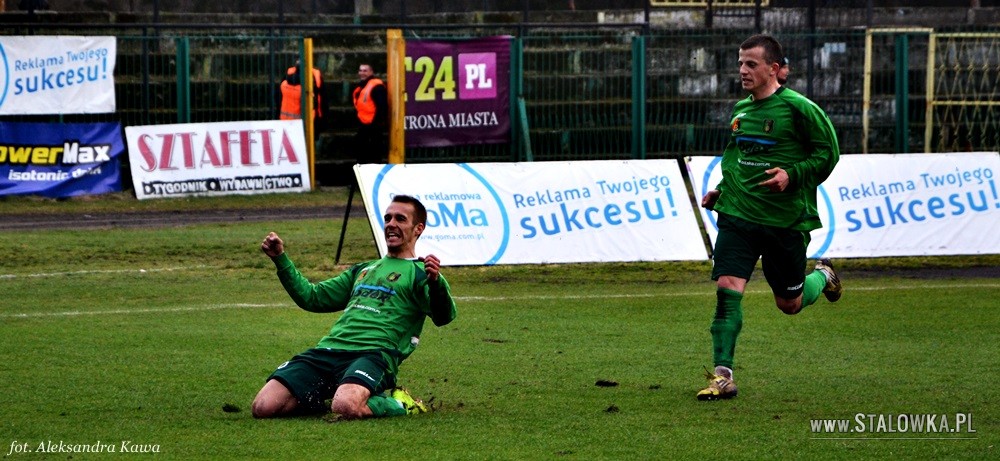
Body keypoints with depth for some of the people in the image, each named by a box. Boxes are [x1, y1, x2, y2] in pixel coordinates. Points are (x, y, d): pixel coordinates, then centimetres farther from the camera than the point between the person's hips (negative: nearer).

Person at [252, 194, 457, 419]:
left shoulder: (420, 272, 10)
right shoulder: (362, 270, 32)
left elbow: (443, 316, -9)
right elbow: (313, 297, 35)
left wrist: (435, 282, -31)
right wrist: (280, 259, 27)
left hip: (373, 353, -6)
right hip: (327, 349, 6)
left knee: (346, 407, -39)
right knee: (263, 407, -14)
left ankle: (395, 405, -7)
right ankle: (321, 400, 13)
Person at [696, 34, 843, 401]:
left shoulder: (797, 108, -10)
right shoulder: (740, 110, 9)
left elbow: (828, 152, -7)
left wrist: (792, 175, -20)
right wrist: (721, 190, 10)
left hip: (786, 219, -4)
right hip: (737, 215, 4)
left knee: (789, 303, 9)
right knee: (727, 288, -13)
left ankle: (823, 277, 43)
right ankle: (723, 376, -10)